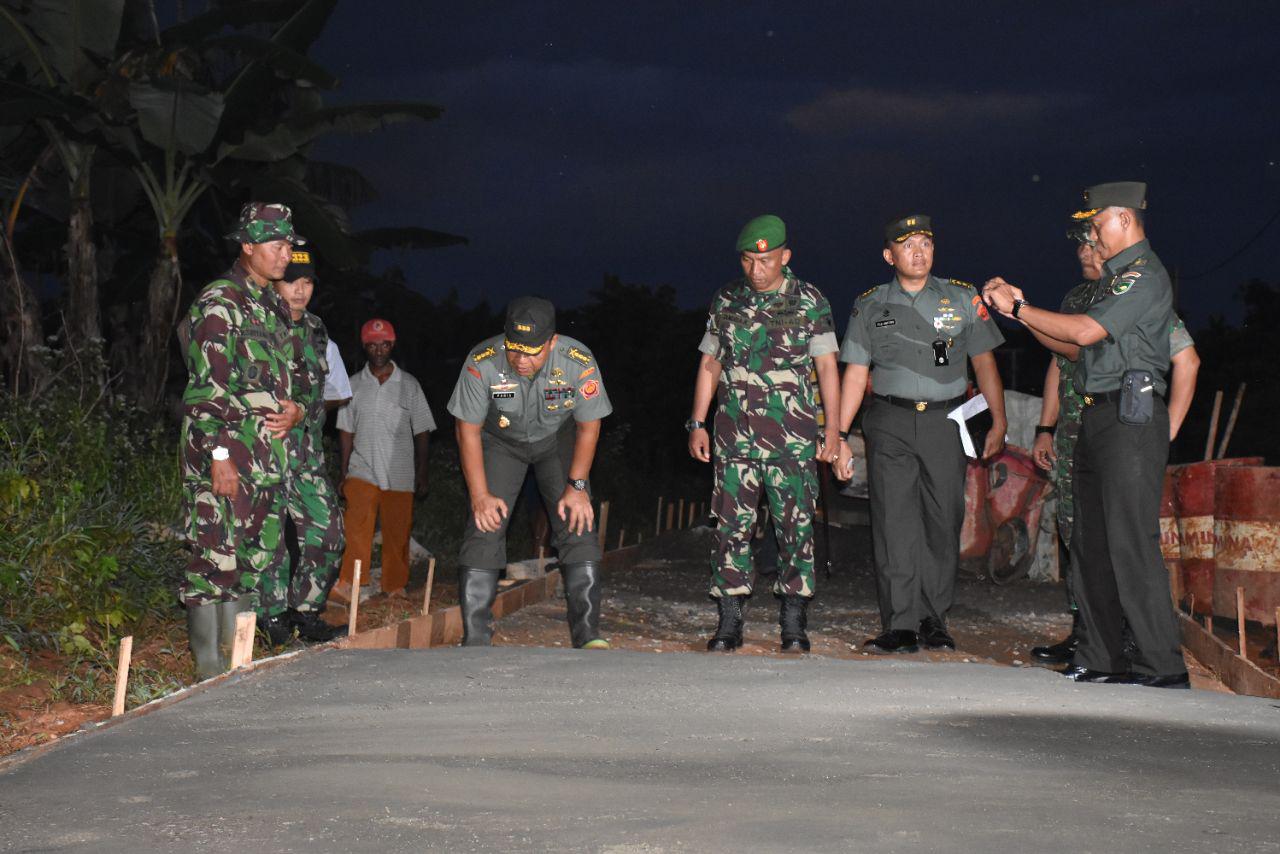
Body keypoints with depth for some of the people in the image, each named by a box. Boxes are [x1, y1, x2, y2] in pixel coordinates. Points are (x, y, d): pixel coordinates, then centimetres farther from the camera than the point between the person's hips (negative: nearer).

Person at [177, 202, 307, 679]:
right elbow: (209, 386, -14)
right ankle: (210, 674, -3)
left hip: (268, 457, 9)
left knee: (255, 557, 11)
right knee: (216, 558, -7)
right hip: (224, 450, -9)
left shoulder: (276, 308, 18)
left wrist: (296, 410, 4)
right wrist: (219, 454, -20)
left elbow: (293, 377, 27)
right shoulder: (218, 302, -7)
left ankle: (238, 663, 19)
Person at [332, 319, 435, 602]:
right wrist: (343, 472, 4)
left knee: (398, 532, 3)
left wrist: (422, 474, 5)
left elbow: (421, 432, 7)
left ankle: (395, 587, 15)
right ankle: (348, 584, -23)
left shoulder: (409, 385, 5)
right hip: (362, 470, -1)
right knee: (357, 525, -18)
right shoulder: (354, 385, 7)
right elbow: (346, 431, 9)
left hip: (400, 473, 1)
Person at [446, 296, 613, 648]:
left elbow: (589, 425, -13)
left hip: (558, 438, 0)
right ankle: (475, 640, -9)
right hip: (501, 441, 0)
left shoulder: (579, 362, -30)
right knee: (484, 527, -13)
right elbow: (467, 430, -18)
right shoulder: (482, 362, -31)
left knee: (577, 524, -12)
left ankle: (587, 636, -7)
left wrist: (577, 486, -16)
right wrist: (480, 496, -20)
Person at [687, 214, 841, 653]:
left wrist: (833, 429, -2)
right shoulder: (726, 301, 11)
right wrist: (697, 424, 12)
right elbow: (709, 365, 17)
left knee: (796, 527, -2)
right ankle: (729, 623, 6)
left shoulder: (810, 302, 4)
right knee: (732, 527, 0)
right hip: (734, 437, 2)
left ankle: (794, 625, 6)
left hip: (793, 438, -2)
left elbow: (826, 366, 4)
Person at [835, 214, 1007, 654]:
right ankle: (900, 625, -4)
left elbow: (984, 362, 9)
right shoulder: (870, 306, 9)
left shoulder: (962, 298, 8)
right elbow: (854, 374, 9)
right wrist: (839, 436, 3)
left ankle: (934, 620, 11)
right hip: (889, 423, 0)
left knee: (944, 520, 0)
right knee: (895, 523, -6)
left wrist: (999, 422, 2)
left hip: (945, 422, 0)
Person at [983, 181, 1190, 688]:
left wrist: (1018, 308, -9)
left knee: (1130, 542, -12)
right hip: (1099, 417, 10)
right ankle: (1100, 659, 13)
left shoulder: (1145, 275, -8)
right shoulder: (1114, 278, 22)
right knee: (1091, 541, 9)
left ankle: (1163, 664, -9)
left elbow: (1086, 331, -18)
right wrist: (1021, 312, 16)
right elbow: (1078, 349, 23)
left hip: (1131, 416, -10)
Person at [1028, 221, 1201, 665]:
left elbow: (1186, 361, -6)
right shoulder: (1075, 298, 17)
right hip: (1072, 437, 7)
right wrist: (1045, 429, 19)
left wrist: (1165, 432, -9)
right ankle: (1082, 633, 14)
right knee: (1074, 533, 6)